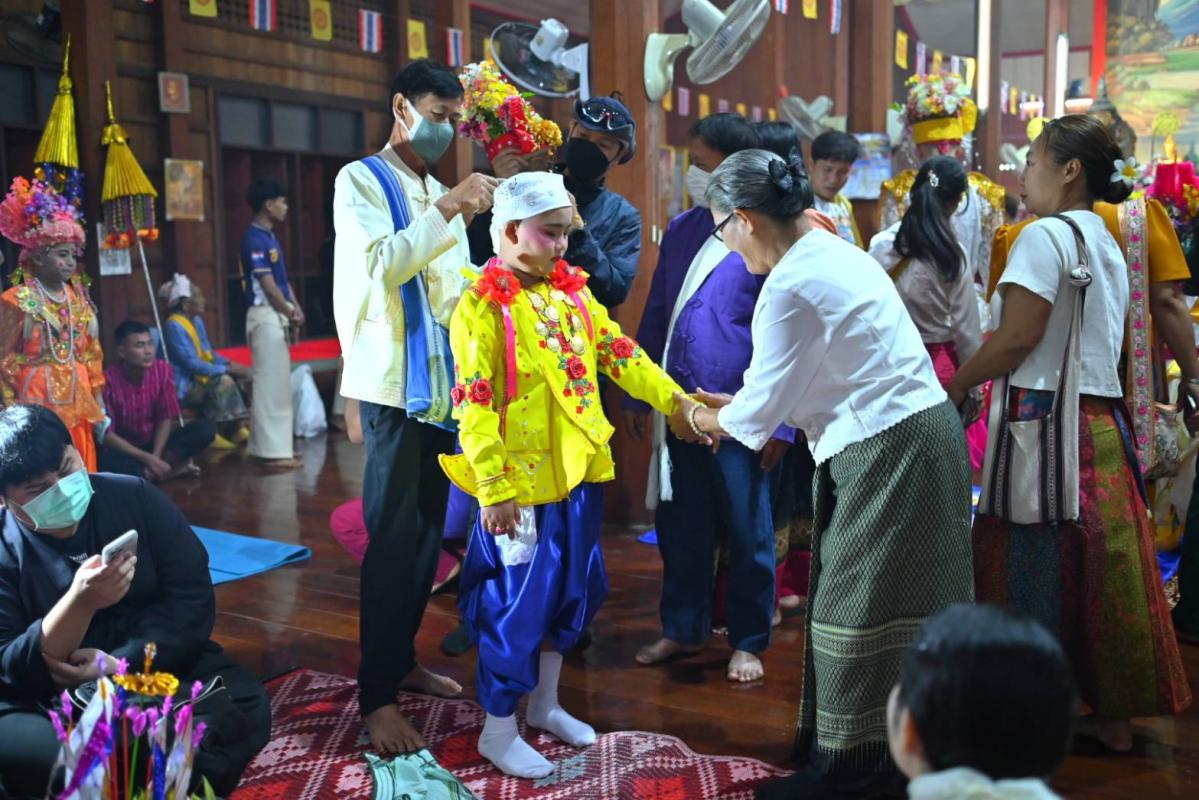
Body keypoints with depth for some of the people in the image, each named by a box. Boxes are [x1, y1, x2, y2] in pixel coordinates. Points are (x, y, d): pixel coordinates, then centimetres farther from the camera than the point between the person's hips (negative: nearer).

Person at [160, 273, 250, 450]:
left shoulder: (197, 321, 9)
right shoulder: (174, 327, -19)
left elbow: (209, 353, 17)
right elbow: (193, 364, -24)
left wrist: (229, 364, -2)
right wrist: (227, 369, -21)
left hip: (199, 378, 9)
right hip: (183, 388, -9)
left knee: (242, 376, -2)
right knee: (223, 381, -29)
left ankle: (238, 427, -10)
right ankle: (216, 434, -20)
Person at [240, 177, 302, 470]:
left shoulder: (270, 237, 16)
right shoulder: (255, 239, -14)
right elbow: (267, 284, -16)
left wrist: (296, 309, 4)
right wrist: (290, 313, -8)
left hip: (278, 317, 10)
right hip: (266, 316, -10)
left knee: (276, 383, 13)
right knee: (271, 384, -8)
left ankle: (268, 445, 19)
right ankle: (273, 450, -5)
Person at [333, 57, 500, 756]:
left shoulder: (439, 191, 17)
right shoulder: (362, 180, -3)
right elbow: (380, 263, -21)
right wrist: (449, 210, -21)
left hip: (443, 383, 7)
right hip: (395, 384, -7)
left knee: (428, 532, 12)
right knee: (393, 537, -6)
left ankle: (402, 659, 25)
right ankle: (377, 694, 2)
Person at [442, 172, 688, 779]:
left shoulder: (573, 292, 9)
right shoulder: (482, 307, -13)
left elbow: (621, 355, 10)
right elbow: (474, 408, -17)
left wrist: (678, 402, 1)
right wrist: (494, 490, -20)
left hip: (576, 473, 7)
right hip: (520, 484, -7)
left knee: (572, 593, 17)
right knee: (517, 603, 2)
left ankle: (544, 705, 36)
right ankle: (498, 731, 19)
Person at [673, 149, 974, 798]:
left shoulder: (789, 287, -16)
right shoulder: (834, 253, 13)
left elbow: (758, 414, -10)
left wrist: (698, 417, 9)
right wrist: (732, 405, 21)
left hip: (884, 449, -10)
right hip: (920, 431, 10)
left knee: (853, 605, 3)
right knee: (903, 605, 17)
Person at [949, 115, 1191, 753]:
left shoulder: (1045, 235, -11)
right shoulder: (1107, 244, 16)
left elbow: (1017, 338, -17)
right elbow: (1092, 342, 13)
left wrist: (955, 387, -6)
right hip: (1102, 421, 9)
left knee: (1032, 570, -1)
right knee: (1099, 569, 13)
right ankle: (1112, 713, 23)